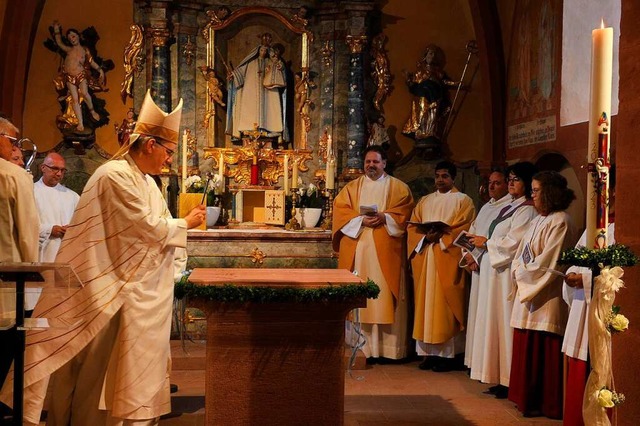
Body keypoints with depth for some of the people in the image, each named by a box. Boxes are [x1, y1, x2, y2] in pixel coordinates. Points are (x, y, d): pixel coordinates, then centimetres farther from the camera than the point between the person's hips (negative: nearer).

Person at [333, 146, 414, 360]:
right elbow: (340, 209, 5)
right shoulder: (352, 187, 17)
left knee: (386, 295, -5)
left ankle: (389, 348, -3)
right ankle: (360, 346, 0)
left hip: (385, 250, -2)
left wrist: (384, 218, -15)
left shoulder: (398, 187, 13)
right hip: (357, 249, 2)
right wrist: (361, 220, -11)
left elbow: (405, 210, 1)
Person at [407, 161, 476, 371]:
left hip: (448, 258, -5)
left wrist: (441, 236, -15)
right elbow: (412, 227, 11)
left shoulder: (463, 201, 5)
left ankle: (449, 353, -2)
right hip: (425, 258, 5)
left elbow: (465, 229, -6)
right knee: (426, 302, 2)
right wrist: (426, 236, -8)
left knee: (445, 305, -6)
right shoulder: (425, 201, 19)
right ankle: (430, 351, 7)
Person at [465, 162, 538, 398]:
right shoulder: (509, 208, 18)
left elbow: (513, 243, -18)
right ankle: (500, 378, 16)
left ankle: (510, 381, 1)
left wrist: (487, 243, -7)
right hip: (494, 270, 10)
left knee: (505, 322, -6)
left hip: (508, 272, -10)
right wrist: (482, 241, 7)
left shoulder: (526, 210, -11)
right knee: (494, 323, 10)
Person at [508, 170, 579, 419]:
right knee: (527, 349, 11)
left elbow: (547, 264, -17)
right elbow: (521, 255, 17)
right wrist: (518, 272, 0)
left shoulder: (560, 222, -13)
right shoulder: (538, 220, 15)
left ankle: (545, 404, 6)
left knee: (542, 350, -3)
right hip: (528, 292, 9)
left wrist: (522, 272, -5)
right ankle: (529, 399, 20)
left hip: (546, 296, -9)